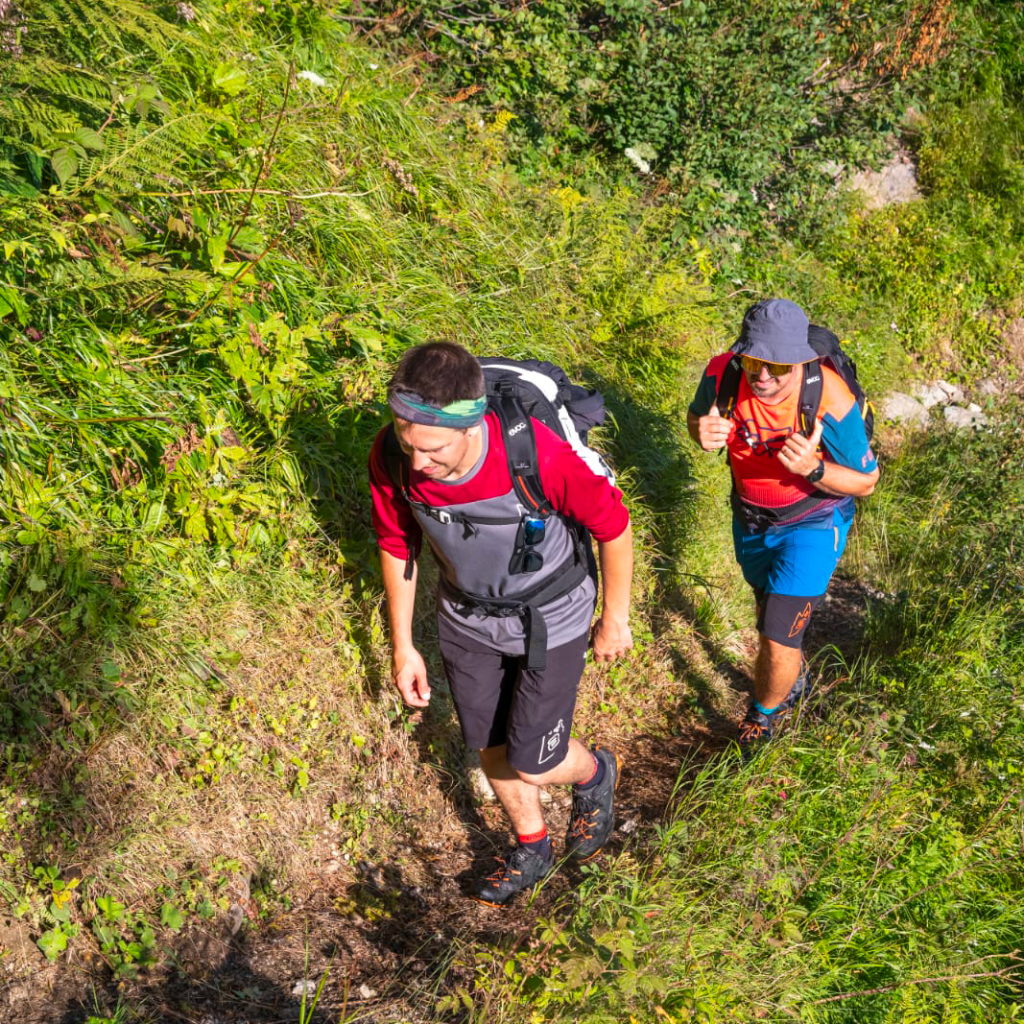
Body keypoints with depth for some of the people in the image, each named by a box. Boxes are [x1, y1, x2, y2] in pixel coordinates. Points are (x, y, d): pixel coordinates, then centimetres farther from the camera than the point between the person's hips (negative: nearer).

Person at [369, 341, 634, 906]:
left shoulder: (537, 455, -38)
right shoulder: (391, 457, -26)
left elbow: (613, 524, -19)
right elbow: (396, 544, -5)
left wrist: (615, 618, -5)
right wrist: (402, 646, 2)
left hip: (550, 617, -4)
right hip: (467, 616, 4)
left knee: (531, 764, 2)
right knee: (490, 748, 18)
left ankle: (593, 773, 39)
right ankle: (531, 849, 47)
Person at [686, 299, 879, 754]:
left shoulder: (829, 401, -33)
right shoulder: (723, 372, -25)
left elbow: (865, 481, -19)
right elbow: (695, 415, -1)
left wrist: (812, 468, -39)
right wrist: (701, 431, -27)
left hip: (811, 522, -4)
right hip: (750, 517, 4)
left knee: (778, 640, -7)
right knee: (772, 614, 26)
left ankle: (761, 718, 27)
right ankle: (797, 677, 60)